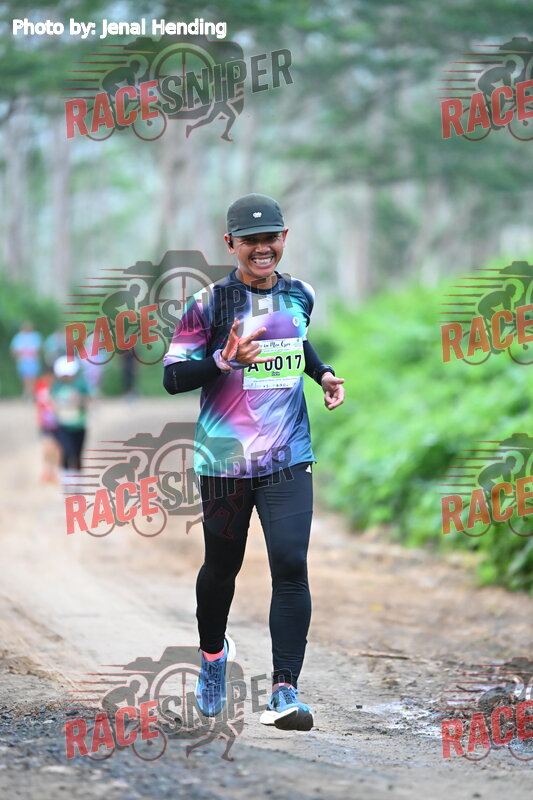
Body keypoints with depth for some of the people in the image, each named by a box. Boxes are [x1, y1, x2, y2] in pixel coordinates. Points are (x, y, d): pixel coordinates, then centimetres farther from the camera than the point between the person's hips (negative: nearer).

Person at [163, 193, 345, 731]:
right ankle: (213, 653, 43)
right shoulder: (210, 303, -7)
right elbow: (172, 377, -8)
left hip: (288, 459, 2)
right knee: (222, 566, 13)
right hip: (224, 460, -2)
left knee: (291, 566, -13)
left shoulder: (298, 296, 7)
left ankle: (284, 692, -15)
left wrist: (322, 373, 12)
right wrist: (227, 360, -23)